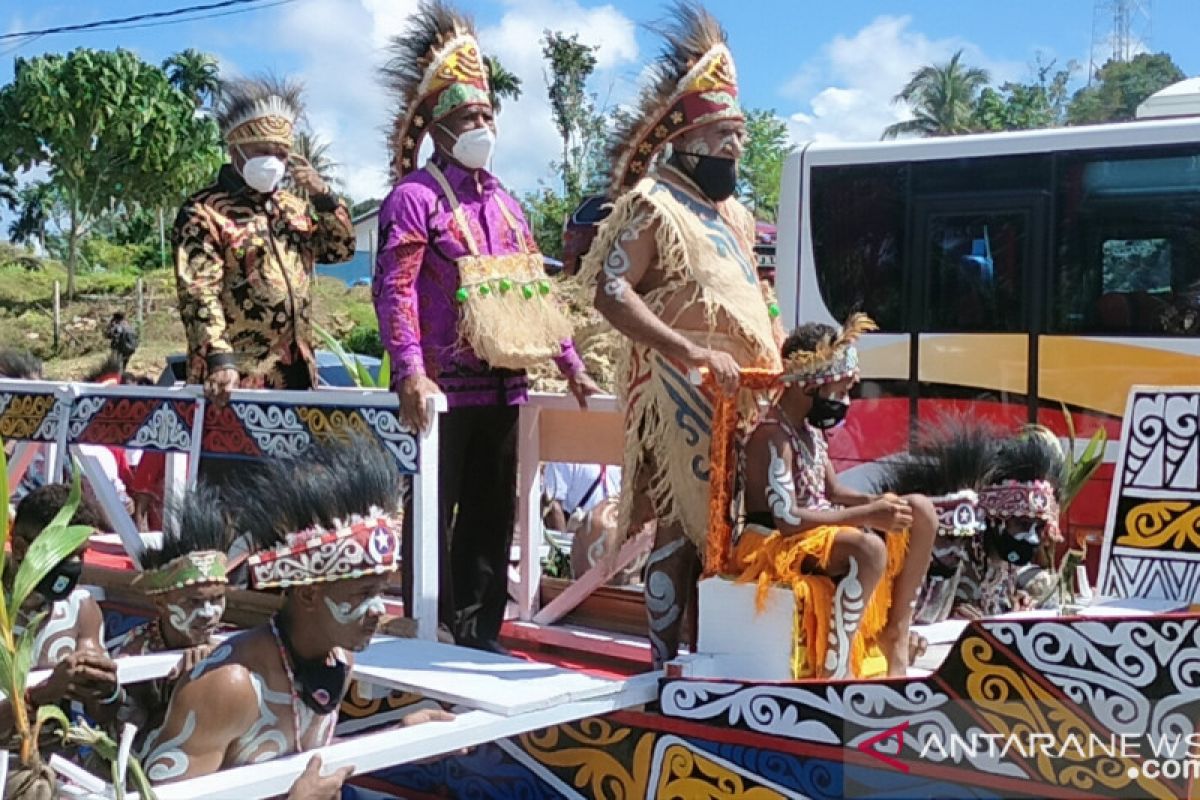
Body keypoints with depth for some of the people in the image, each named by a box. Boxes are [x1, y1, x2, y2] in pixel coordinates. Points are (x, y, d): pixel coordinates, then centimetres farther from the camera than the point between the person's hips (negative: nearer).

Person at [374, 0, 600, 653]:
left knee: (493, 515, 12)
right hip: (445, 388, -7)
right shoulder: (415, 197, -6)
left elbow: (535, 289, 19)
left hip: (504, 385, 7)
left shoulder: (504, 202, 17)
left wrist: (571, 366, 14)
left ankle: (479, 629, 21)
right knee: (434, 517, 0)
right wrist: (410, 373, -27)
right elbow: (393, 289, -16)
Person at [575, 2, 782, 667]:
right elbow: (611, 293, -18)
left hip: (738, 395, 8)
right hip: (682, 396, -8)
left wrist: (776, 363, 15)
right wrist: (691, 352, -24)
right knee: (682, 530, -8)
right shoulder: (653, 203, -7)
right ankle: (666, 663, 0)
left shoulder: (732, 213, 21)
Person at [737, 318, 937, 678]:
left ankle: (895, 632, 7)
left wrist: (874, 501, -4)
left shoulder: (810, 429, 10)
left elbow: (832, 490, 18)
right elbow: (786, 518, -27)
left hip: (822, 528, 10)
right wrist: (866, 516, -24)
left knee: (920, 511, 4)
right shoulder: (772, 437, -19)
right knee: (870, 548, -37)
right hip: (778, 544, -10)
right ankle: (835, 668, -27)